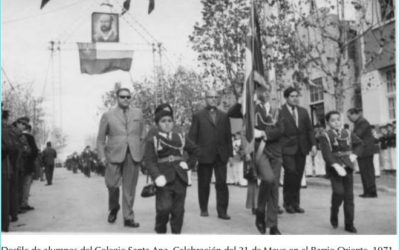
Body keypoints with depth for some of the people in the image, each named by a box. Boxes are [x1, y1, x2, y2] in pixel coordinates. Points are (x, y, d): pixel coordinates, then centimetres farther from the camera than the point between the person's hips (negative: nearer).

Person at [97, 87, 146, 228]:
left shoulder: (138, 114, 14)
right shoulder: (108, 115, 9)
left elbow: (143, 136, 14)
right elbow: (101, 138, 7)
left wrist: (143, 153, 5)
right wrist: (102, 156, -2)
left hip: (134, 155, 1)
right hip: (114, 154, -1)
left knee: (130, 187, 1)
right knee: (112, 185, -3)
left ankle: (128, 218, 9)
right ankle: (113, 208, 25)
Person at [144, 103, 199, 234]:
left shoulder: (180, 138, 14)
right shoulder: (152, 141, 2)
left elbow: (195, 151, 25)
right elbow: (149, 161, -8)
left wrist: (189, 164, 9)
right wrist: (157, 176, -24)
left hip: (180, 179, 3)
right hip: (164, 180, -3)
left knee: (178, 210, 4)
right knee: (164, 208, -12)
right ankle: (160, 231, 13)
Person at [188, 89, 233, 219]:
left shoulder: (224, 116, 15)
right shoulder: (198, 116, 6)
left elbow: (228, 136, 12)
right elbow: (192, 137, 2)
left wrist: (230, 154, 5)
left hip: (221, 156, 2)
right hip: (204, 156, -2)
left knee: (222, 183, -3)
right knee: (204, 184, 7)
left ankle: (222, 211, 2)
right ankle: (204, 209, 20)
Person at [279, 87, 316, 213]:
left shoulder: (303, 111, 15)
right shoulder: (280, 112, -3)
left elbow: (309, 129, 15)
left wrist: (313, 144, 4)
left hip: (301, 148, 5)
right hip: (287, 148, -5)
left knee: (298, 175, 4)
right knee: (291, 172, -16)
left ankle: (295, 203, 15)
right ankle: (288, 202, 0)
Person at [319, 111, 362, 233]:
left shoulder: (347, 133, 8)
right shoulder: (325, 136, -6)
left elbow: (359, 143, 24)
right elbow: (327, 154, -16)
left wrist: (354, 154, 7)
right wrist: (337, 166, -27)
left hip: (347, 167, 4)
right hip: (333, 168, -4)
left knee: (349, 196, 5)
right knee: (338, 192, -19)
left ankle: (349, 224, 15)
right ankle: (334, 215, 9)